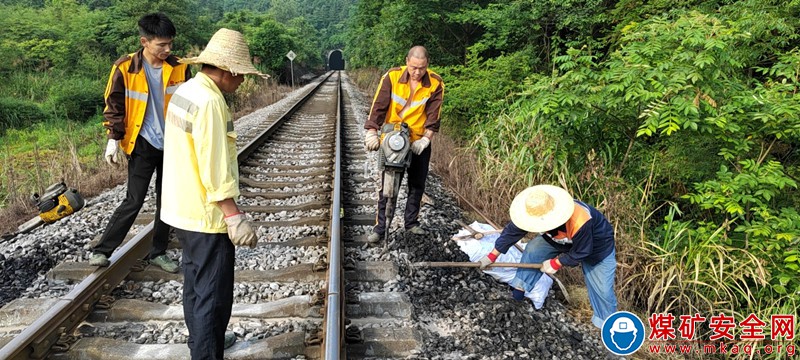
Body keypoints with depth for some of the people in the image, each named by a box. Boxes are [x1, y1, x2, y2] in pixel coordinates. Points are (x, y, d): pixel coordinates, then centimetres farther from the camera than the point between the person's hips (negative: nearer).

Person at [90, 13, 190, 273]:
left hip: (172, 145, 3)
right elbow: (114, 106, -2)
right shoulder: (125, 68, -11)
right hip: (142, 145, -3)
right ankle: (102, 250, 12)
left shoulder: (179, 68, -3)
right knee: (134, 201, -3)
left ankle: (158, 253, 23)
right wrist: (114, 139, -5)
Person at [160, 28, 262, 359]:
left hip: (184, 209, 11)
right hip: (206, 215, -11)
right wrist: (234, 216, -23)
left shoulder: (186, 90, 9)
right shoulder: (209, 100, -22)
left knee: (196, 283, 24)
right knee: (214, 294, 0)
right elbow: (214, 168, -25)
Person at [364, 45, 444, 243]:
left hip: (419, 142, 2)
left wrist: (426, 138, -21)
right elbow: (379, 105, -14)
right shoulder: (392, 77, -11)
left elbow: (433, 114, -11)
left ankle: (411, 222, 29)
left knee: (417, 185, 12)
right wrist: (372, 132, -23)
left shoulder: (436, 83, -9)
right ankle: (379, 227, 10)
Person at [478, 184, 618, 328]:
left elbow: (581, 252, -28)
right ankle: (519, 289, -2)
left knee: (601, 289, -2)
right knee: (533, 249, -15)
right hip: (561, 239, 5)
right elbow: (512, 231, -18)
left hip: (596, 246, -4)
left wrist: (556, 263, -18)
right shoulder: (535, 212, -31)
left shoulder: (580, 223, -47)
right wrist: (492, 256, -14)